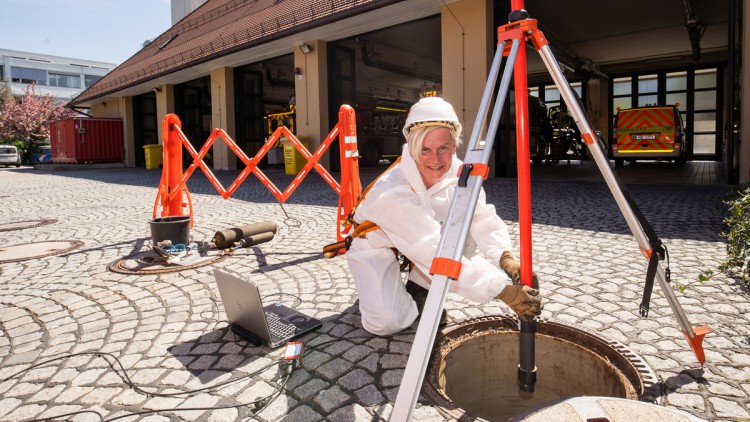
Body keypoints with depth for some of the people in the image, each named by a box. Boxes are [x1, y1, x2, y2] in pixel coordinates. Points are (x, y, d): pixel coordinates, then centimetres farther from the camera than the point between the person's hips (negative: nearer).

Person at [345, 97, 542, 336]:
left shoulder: (457, 171, -18)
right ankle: (374, 289, 9)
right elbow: (438, 255, -41)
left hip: (424, 241, 6)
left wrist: (505, 257, -39)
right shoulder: (394, 193, -37)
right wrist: (503, 291, -43)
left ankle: (421, 288, -2)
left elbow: (482, 217, -19)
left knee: (467, 226, -22)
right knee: (388, 321, -27)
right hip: (376, 246, -5)